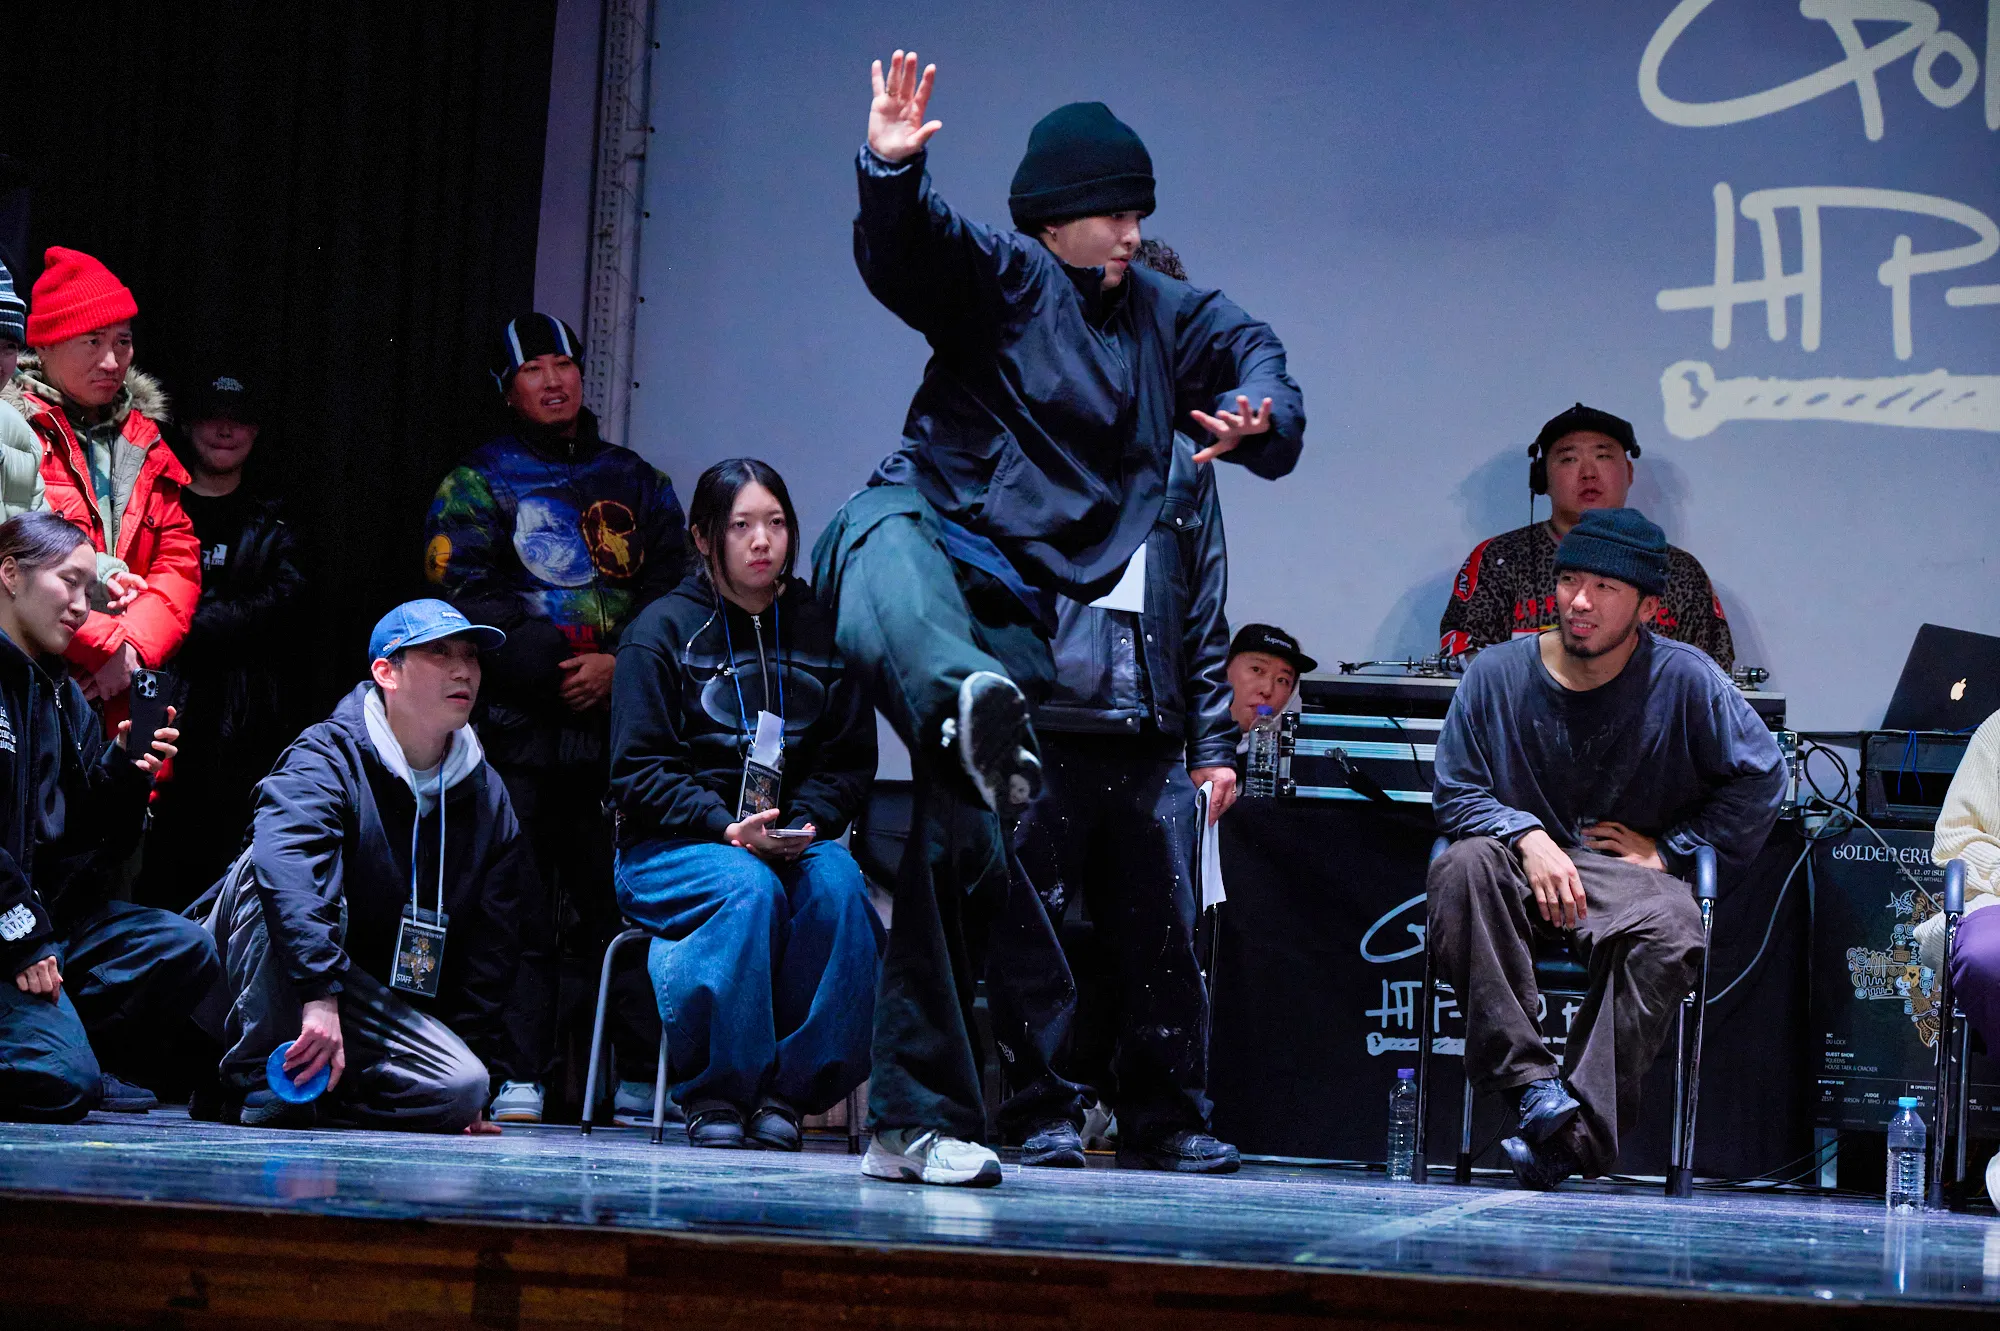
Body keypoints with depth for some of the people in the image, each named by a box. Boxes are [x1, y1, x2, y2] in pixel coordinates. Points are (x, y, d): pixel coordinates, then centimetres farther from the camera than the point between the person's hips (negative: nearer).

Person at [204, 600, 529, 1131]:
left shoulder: (487, 798, 4)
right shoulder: (329, 756, -15)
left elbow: (489, 947, 10)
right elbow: (284, 858, -37)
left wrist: (472, 1059, 4)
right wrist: (320, 994, -48)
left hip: (377, 1001, 5)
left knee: (464, 1088, -23)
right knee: (281, 869, -35)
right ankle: (260, 1080, -26)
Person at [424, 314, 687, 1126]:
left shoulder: (637, 485, 19)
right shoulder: (477, 484, 12)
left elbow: (674, 596, 11)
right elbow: (468, 599, -1)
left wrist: (616, 664, -6)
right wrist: (559, 665, -12)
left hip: (618, 720, 2)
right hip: (518, 723, -2)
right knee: (519, 903, -7)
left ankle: (641, 1077, 0)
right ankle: (520, 1077, -5)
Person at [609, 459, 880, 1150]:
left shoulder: (820, 631, 11)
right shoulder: (663, 630, 1)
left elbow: (850, 761, 10)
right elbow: (638, 771, -4)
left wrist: (806, 822, -11)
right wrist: (725, 827, -20)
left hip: (796, 839, 3)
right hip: (670, 846, -3)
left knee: (839, 883, -30)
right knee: (751, 889, -35)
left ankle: (785, 1091, -23)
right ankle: (715, 1093, -22)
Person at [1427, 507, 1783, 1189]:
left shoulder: (1684, 678, -1)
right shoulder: (1498, 673, 3)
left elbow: (1760, 777, 3)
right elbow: (1454, 792, 5)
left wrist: (1667, 851, -2)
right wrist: (1529, 837, -14)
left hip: (1631, 876, -1)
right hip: (1524, 872, 1)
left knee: (1670, 929, -37)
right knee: (1463, 867, -34)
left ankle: (1578, 1128, -34)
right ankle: (1531, 1083, -37)